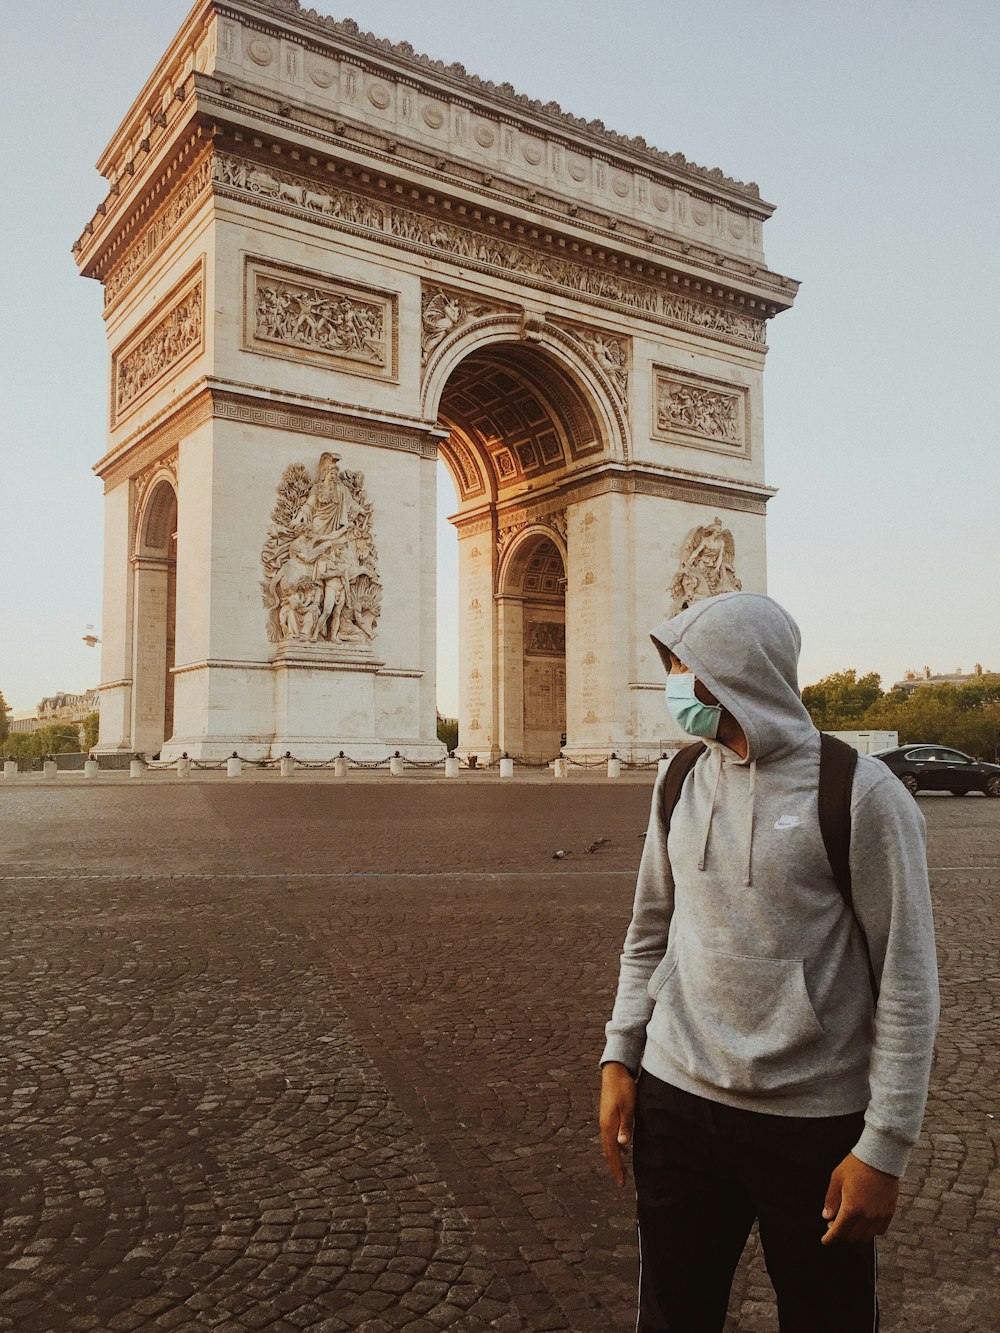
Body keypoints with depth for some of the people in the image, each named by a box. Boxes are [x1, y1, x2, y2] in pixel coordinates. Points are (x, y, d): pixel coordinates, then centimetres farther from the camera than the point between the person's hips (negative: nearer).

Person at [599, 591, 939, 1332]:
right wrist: (620, 1057, 7)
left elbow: (907, 982, -12)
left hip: (815, 1122, -4)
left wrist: (885, 1147, -12)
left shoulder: (861, 793, -14)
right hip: (675, 1101, 5)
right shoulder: (681, 783, 3)